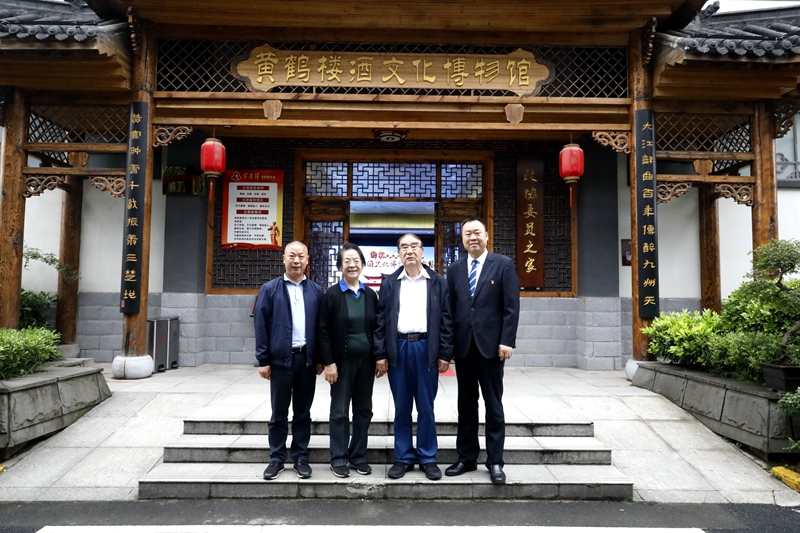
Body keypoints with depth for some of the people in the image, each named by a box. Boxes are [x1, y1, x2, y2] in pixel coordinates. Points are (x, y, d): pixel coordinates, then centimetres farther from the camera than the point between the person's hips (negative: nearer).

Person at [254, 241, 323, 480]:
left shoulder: (316, 291, 6)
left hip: (307, 359, 2)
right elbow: (261, 326, -1)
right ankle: (277, 458, 21)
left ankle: (301, 458, 22)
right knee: (279, 413, 9)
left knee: (303, 412, 11)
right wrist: (263, 360, -5)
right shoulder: (269, 289, 0)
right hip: (280, 359, -1)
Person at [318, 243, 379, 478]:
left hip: (366, 361, 4)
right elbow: (323, 331, -7)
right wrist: (328, 362, -12)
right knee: (339, 411, 4)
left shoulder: (370, 295, 6)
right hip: (342, 361, -4)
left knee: (363, 410, 11)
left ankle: (358, 455, 24)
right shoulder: (332, 294, -5)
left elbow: (377, 328, 10)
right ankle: (338, 458, 17)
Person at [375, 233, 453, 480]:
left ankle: (428, 458, 21)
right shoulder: (389, 282, 6)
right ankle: (403, 457, 21)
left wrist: (444, 354, -3)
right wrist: (380, 354, -1)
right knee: (401, 408, 9)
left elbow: (445, 319, 2)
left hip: (426, 348, -1)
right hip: (398, 348, 1)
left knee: (426, 407, 7)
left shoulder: (437, 282, 4)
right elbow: (381, 320, 4)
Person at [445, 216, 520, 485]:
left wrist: (507, 341, -12)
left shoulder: (503, 264, -1)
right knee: (466, 404, 11)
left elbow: (512, 307, -5)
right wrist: (448, 344, 2)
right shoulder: (454, 269, 9)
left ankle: (495, 461, 15)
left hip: (491, 345, -3)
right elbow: (450, 308, 8)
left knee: (493, 405, 5)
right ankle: (466, 458, 21)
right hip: (463, 346, 3)